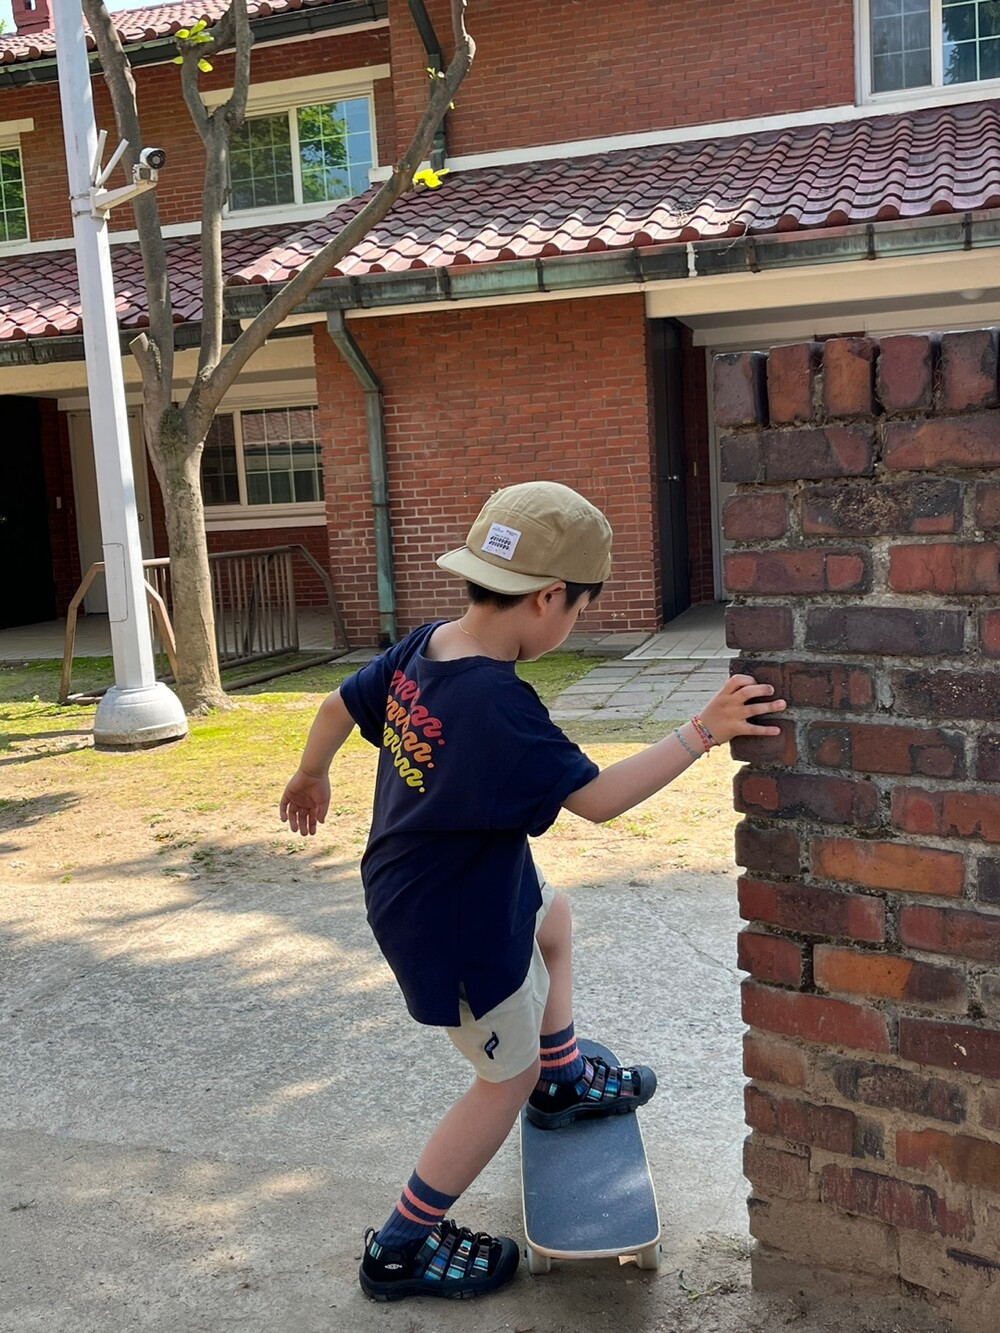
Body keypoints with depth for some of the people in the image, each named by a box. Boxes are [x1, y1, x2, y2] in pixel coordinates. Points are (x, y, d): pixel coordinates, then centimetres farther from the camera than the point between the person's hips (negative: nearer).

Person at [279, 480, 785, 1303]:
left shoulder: (422, 647, -9)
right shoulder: (499, 708, -35)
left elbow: (339, 707, 7)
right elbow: (598, 798, -30)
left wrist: (311, 778, 25)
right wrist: (702, 732, -25)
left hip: (427, 885, 9)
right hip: (457, 929, -9)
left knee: (552, 917, 32)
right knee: (506, 1078, 11)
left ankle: (564, 1079, 50)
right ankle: (401, 1250, 25)